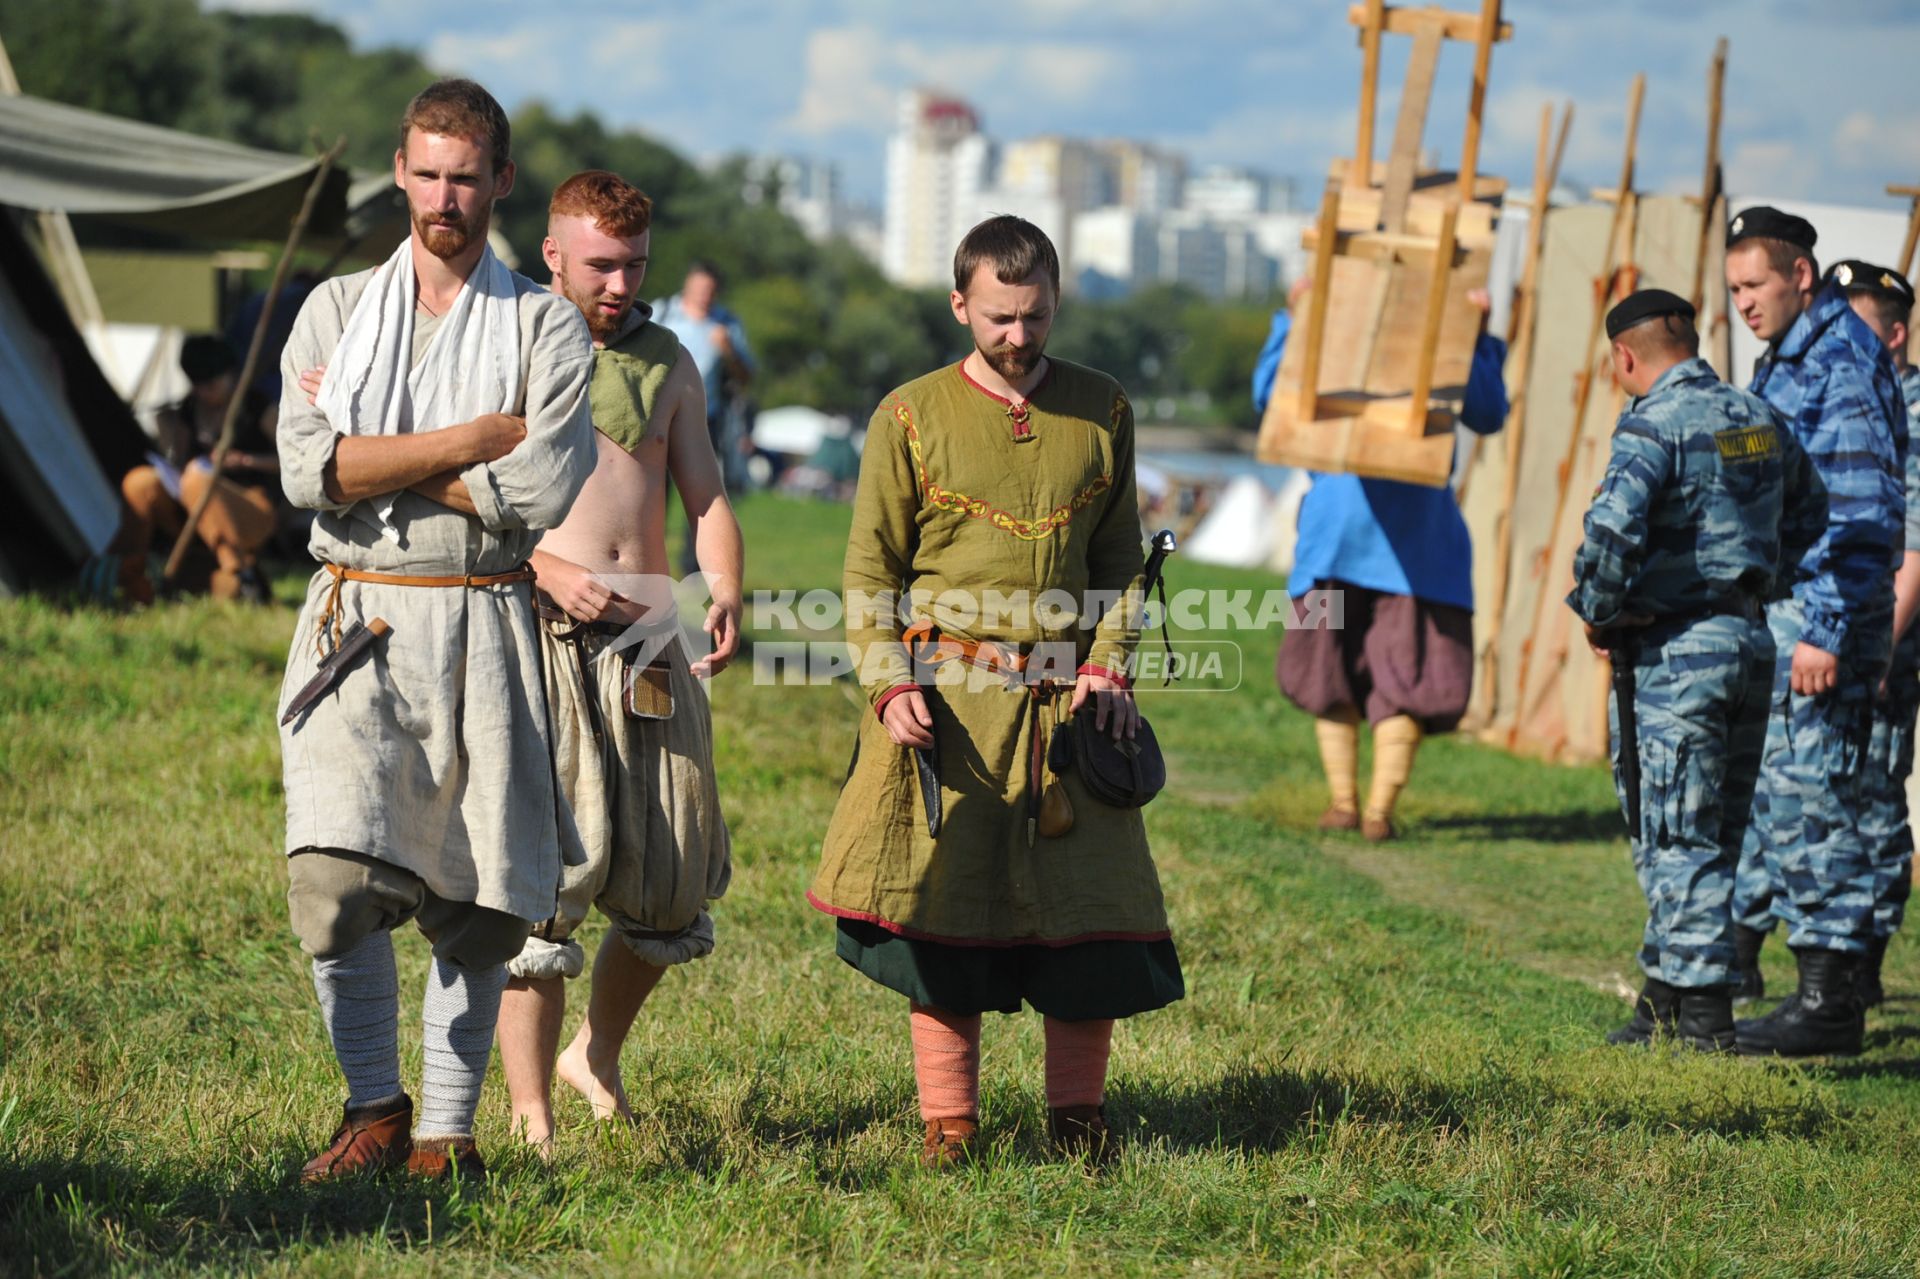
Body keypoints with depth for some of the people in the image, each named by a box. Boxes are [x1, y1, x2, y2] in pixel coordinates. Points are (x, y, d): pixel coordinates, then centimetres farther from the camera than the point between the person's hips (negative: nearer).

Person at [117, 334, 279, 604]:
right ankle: (129, 579, -19)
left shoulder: (257, 410, -2)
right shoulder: (187, 413, 12)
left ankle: (240, 576, -34)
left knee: (197, 478, -35)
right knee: (139, 482, -18)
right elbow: (178, 467, 8)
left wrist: (249, 460, -16)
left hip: (252, 517, -5)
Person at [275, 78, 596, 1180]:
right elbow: (308, 473, -5)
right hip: (357, 624, 0)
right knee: (337, 880, -14)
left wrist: (382, 462, -6)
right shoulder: (336, 313, 11)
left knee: (480, 903, 1)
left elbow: (546, 495, -9)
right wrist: (471, 442, -9)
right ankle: (376, 1109, 4)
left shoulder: (547, 326, 6)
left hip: (486, 630, 0)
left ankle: (450, 1126, 14)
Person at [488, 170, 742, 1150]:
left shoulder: (666, 362, 16)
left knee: (668, 883, 6)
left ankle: (598, 1054, 32)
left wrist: (726, 592, -6)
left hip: (649, 638, 5)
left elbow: (706, 498, 13)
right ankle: (531, 1116, -7)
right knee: (544, 870, -11)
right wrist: (547, 568, -18)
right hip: (540, 631, -5)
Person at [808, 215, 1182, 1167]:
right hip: (946, 702, -2)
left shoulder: (1101, 411, 9)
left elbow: (1119, 556, 13)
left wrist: (1108, 663, -2)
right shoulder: (911, 417, 1)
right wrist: (891, 685, -9)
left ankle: (1078, 1116, 13)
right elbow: (870, 569, 3)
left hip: (1066, 698, 2)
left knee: (1091, 910, -1)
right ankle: (948, 1123, 11)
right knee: (940, 908, 1)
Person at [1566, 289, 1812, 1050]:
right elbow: (1812, 522, 21)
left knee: (1679, 842, -2)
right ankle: (1667, 997, 21)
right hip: (1753, 640, 8)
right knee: (1717, 836, 13)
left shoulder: (1654, 424, -13)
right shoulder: (1762, 421, 11)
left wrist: (1598, 612, -11)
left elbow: (1613, 527, -27)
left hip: (1678, 651, -8)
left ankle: (1702, 1016, -3)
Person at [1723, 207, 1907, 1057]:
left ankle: (1829, 1000, -3)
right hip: (1771, 614, 10)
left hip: (1820, 616, -10)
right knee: (1749, 785, 17)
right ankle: (1732, 953, 29)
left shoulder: (1844, 367, -14)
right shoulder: (1781, 364, 16)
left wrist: (1828, 634, -23)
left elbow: (1866, 515, -20)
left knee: (1812, 797, -7)